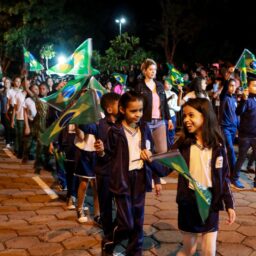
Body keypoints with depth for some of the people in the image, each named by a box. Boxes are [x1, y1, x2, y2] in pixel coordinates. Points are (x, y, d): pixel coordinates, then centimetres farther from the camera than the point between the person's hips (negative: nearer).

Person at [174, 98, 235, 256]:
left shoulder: (217, 146, -5)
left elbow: (224, 177, 1)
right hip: (188, 202, 0)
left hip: (210, 202, 0)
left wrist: (229, 204, 0)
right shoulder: (183, 144, -6)